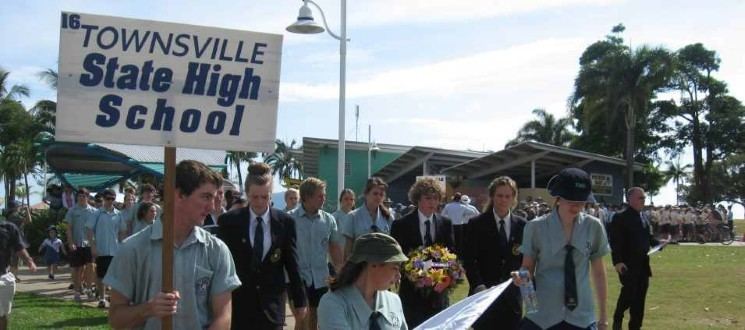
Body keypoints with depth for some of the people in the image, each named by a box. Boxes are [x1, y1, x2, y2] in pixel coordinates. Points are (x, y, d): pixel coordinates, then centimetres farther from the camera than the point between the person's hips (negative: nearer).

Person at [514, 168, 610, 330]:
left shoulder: (593, 227, 0)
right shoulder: (536, 227, -6)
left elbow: (598, 271, 9)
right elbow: (528, 268, 3)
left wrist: (603, 313, 12)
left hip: (581, 316, 1)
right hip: (542, 316, -1)